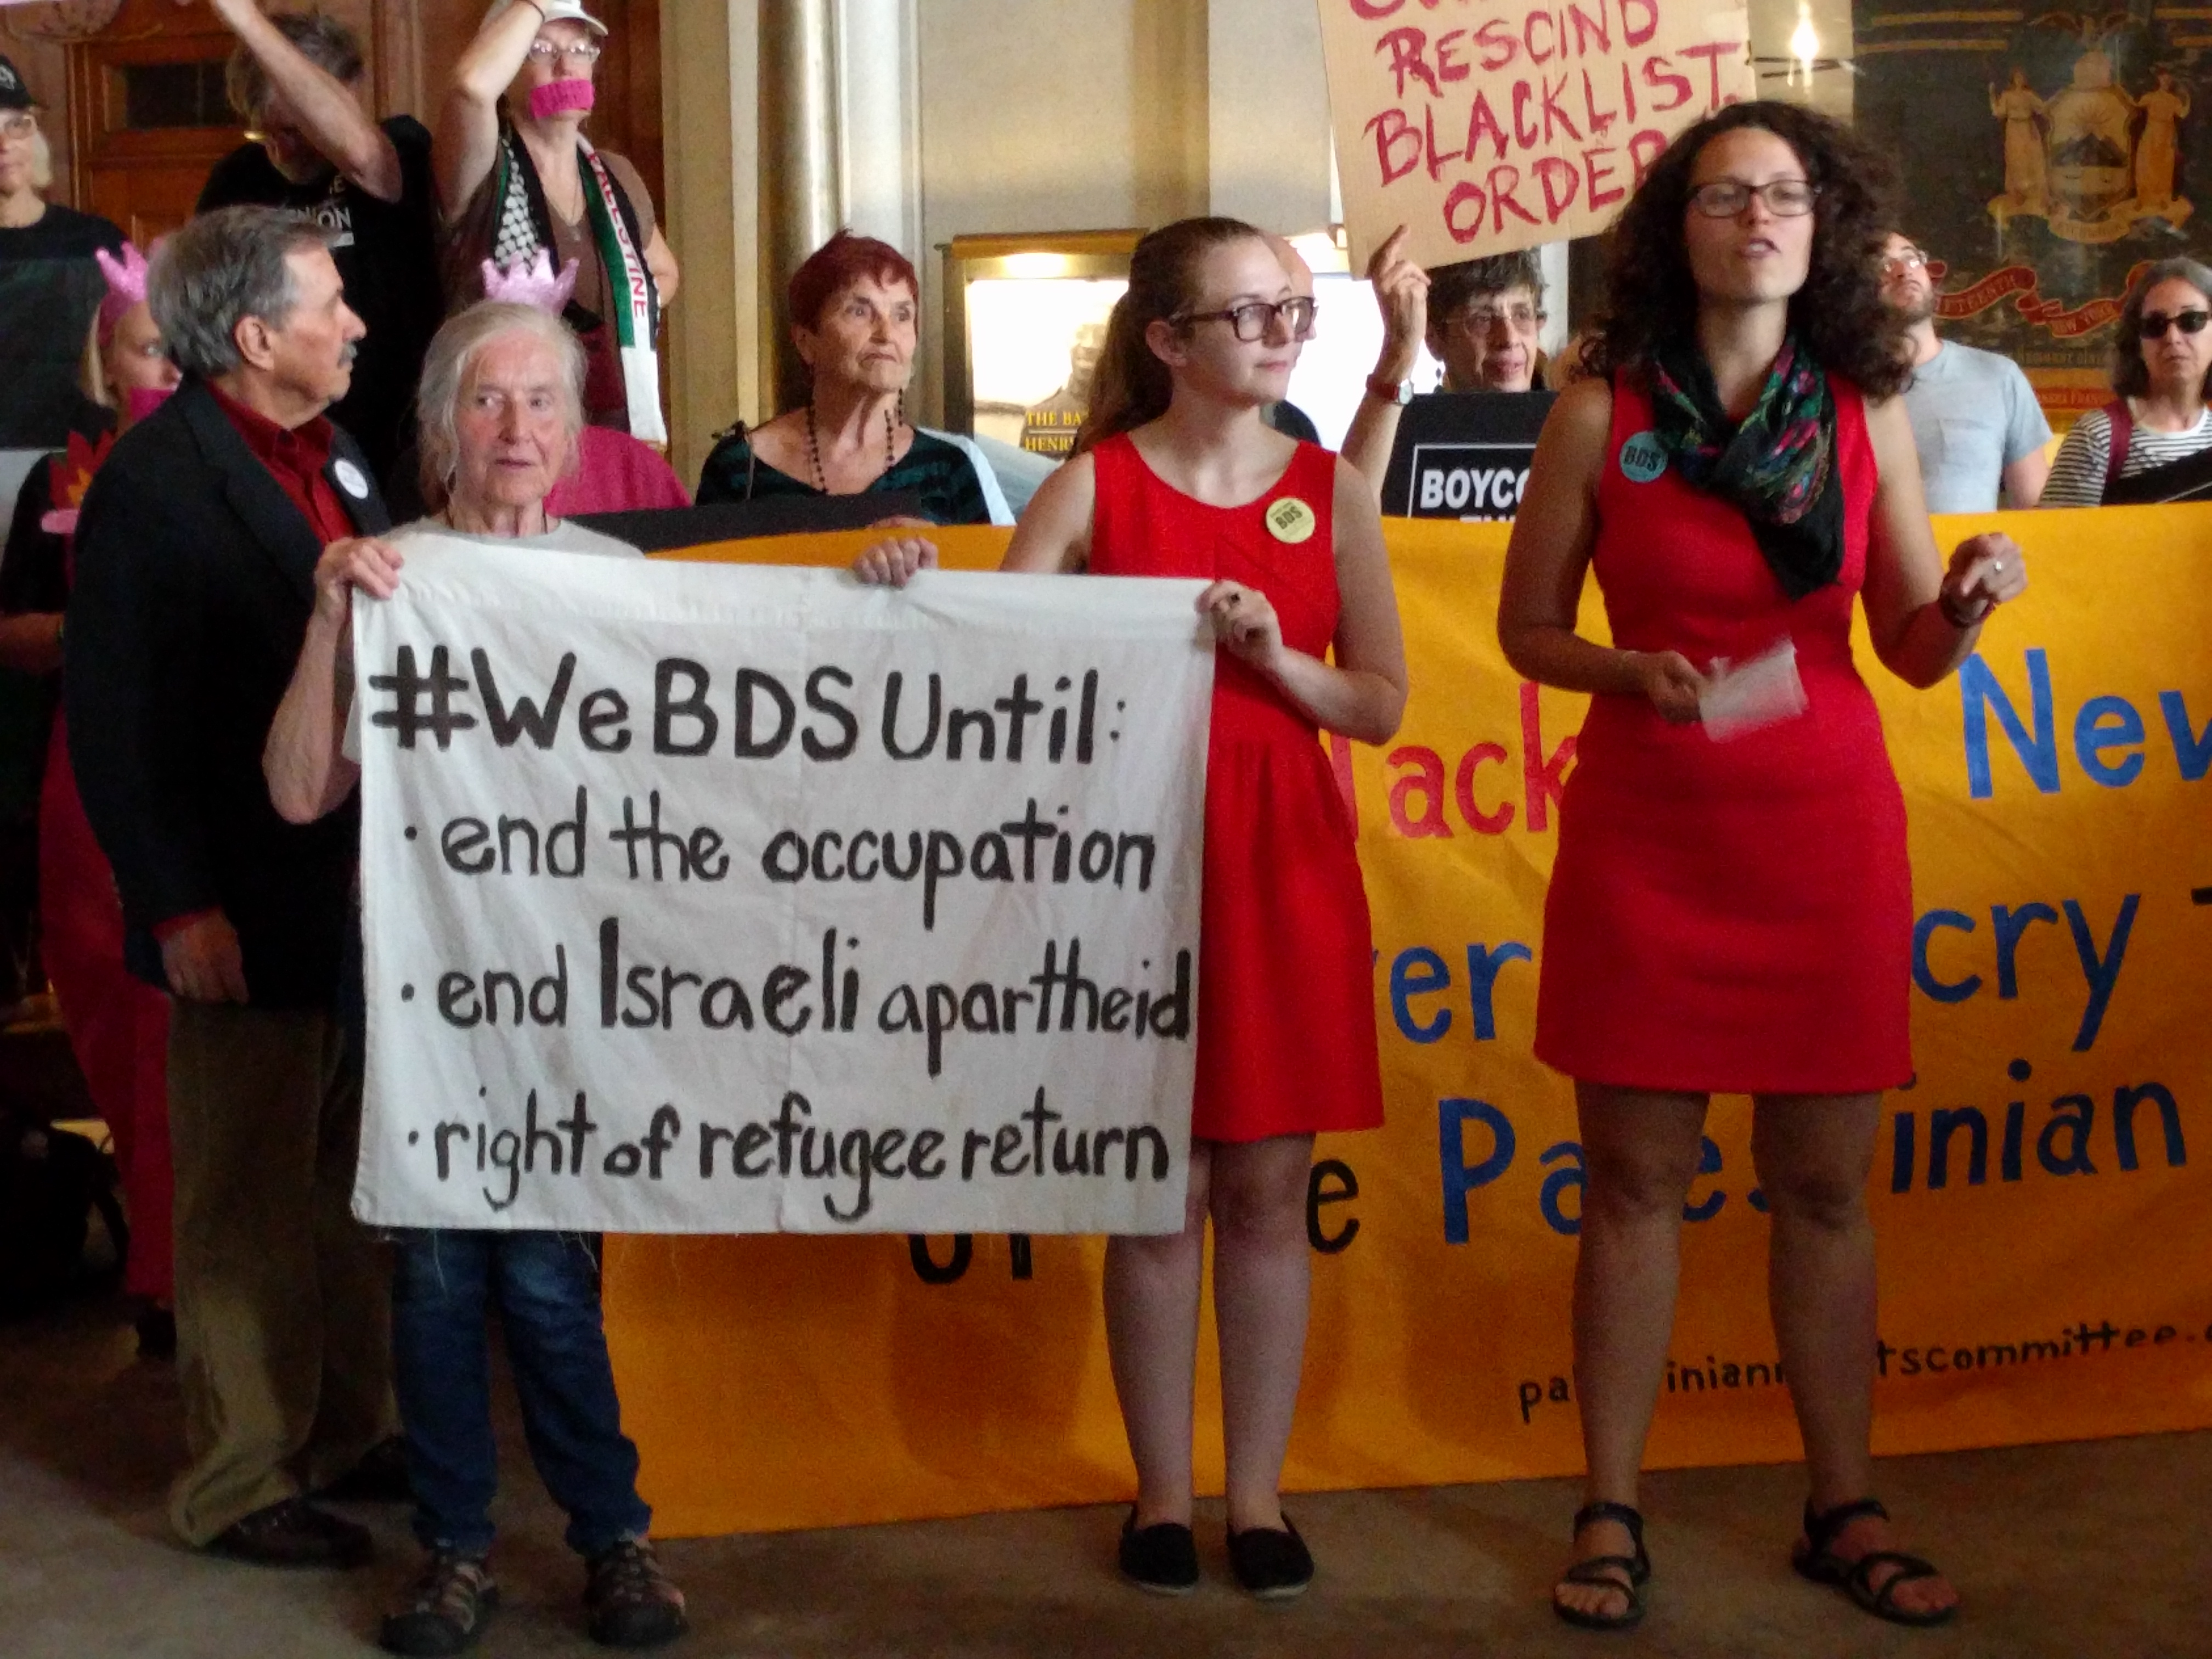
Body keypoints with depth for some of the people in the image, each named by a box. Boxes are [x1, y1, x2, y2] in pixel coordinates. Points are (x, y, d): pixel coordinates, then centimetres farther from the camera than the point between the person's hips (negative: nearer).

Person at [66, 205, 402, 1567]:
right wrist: (177, 906, -17)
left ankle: (348, 1428, 31)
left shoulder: (337, 457, 10)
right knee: (249, 1210, 5)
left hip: (366, 889, 7)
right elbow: (114, 715, -15)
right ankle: (240, 1481, 18)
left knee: (353, 1185, 17)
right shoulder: (154, 483, -13)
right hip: (249, 914, -7)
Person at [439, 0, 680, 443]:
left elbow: (663, 272, 27)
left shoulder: (615, 176, 9)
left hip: (620, 442, 5)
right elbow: (473, 85, -30)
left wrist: (629, 314, 6)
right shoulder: (484, 177, -8)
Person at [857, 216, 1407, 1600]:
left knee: (1269, 1188, 6)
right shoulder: (1095, 484, 0)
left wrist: (1278, 660, -12)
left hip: (1286, 860, 2)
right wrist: (923, 597, -22)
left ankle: (1259, 1489, 18)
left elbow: (1383, 707, 5)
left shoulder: (1332, 490, 6)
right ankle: (1163, 1491, 18)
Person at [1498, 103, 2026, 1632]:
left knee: (1827, 1185, 8)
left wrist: (1967, 602, -16)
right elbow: (1529, 630, 4)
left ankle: (1846, 1513, 22)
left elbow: (1913, 650, 5)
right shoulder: (1601, 412, -3)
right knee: (1636, 1177, 4)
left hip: (1827, 830, 1)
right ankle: (1613, 1517, 16)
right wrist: (1636, 674, -14)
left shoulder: (1867, 413, 2)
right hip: (1643, 829, -1)